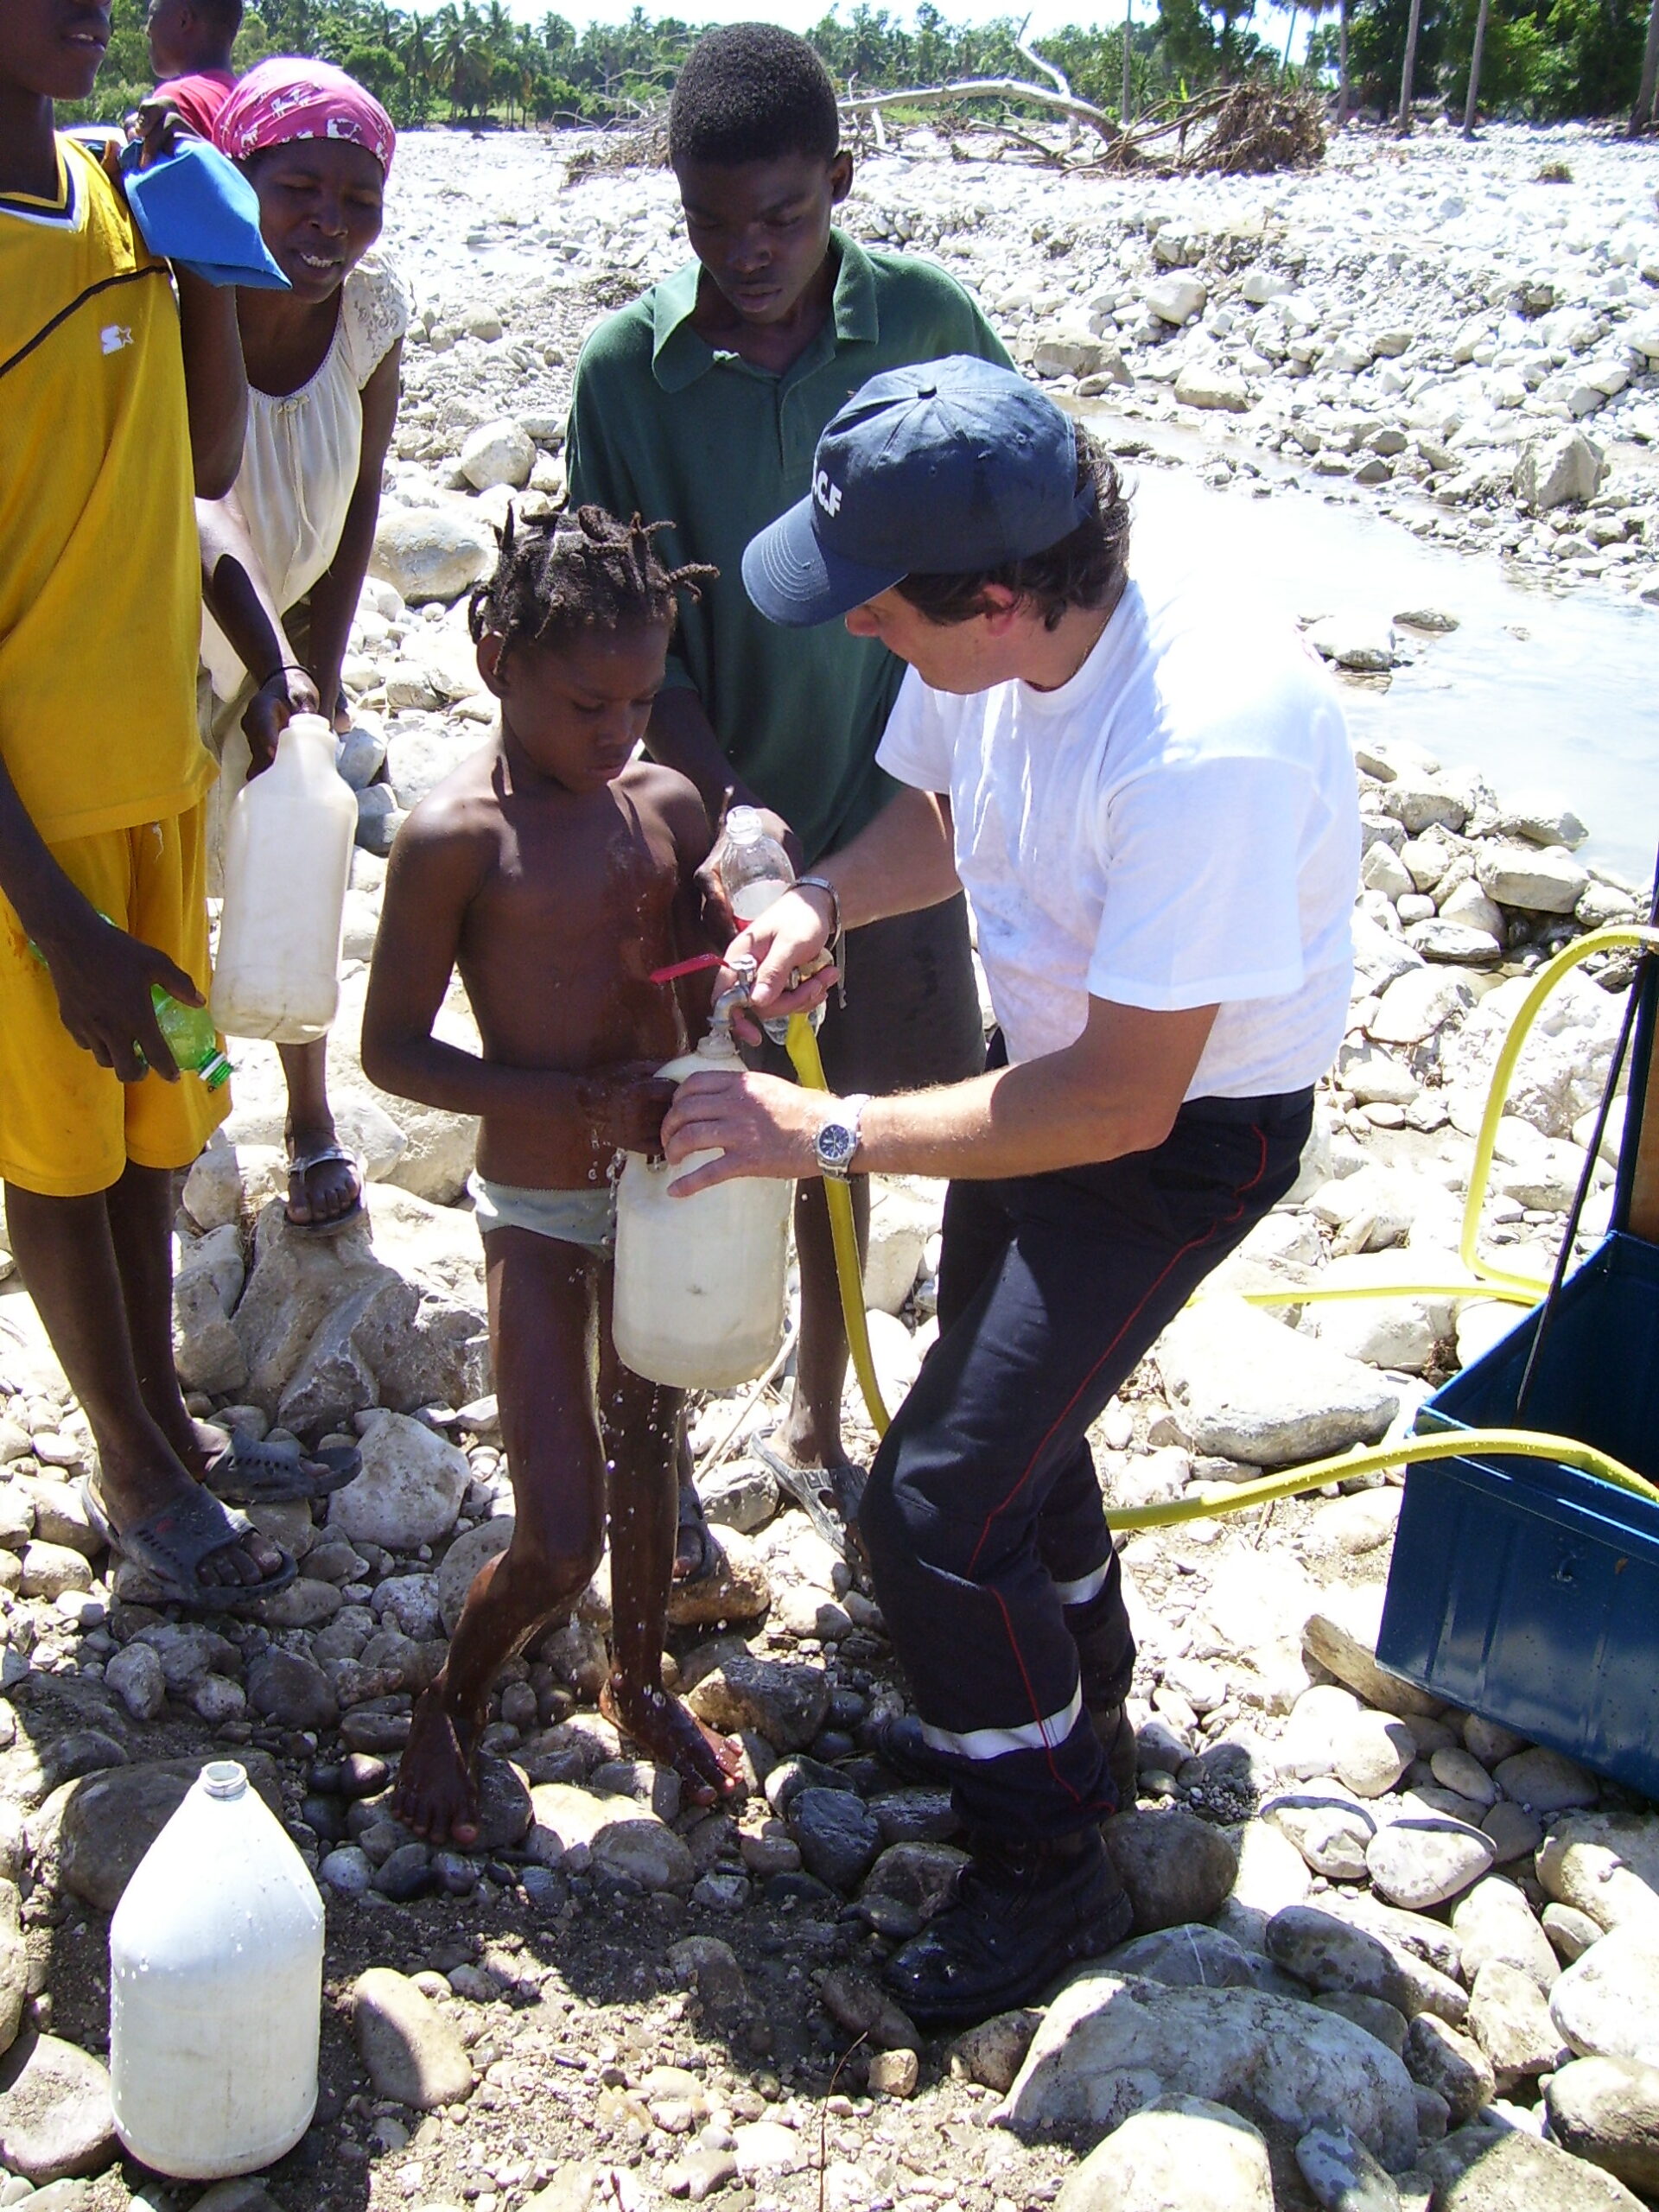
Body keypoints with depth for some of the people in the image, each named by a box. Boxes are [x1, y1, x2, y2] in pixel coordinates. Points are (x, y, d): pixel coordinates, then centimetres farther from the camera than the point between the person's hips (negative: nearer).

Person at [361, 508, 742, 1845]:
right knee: (559, 1544, -3)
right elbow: (393, 1049, -14)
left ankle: (643, 1684, 46)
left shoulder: (670, 805, -1)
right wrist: (584, 1100, -23)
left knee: (650, 1454, 22)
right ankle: (455, 1705, 28)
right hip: (539, 1213, -5)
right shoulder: (456, 837, -16)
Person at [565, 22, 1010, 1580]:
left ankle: (815, 1424, 38)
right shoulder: (625, 367, -10)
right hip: (711, 823, -1)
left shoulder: (928, 325, -8)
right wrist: (721, 799, -21)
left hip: (885, 817, 1)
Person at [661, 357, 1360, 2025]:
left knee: (940, 1506, -8)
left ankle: (1051, 1868, 18)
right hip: (1050, 1052, 8)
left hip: (1186, 1122, -8)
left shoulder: (1206, 749, -38)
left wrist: (830, 1135, -28)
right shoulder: (986, 648, -16)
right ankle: (1072, 1717, 53)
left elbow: (1126, 1100, -32)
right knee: (1008, 1412, 25)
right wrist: (823, 899, -14)